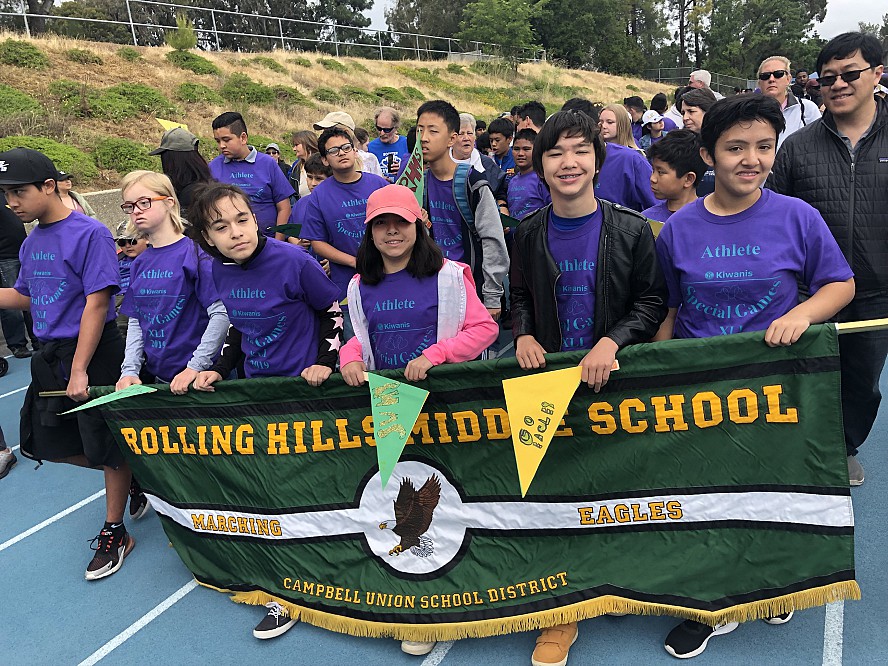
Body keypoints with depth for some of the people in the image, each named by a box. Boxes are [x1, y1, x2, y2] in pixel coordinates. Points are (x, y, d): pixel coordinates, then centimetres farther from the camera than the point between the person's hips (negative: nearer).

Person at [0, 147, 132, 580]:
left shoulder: (90, 234, -15)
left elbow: (97, 302, -19)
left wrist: (79, 370, -21)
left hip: (93, 353, -8)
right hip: (50, 355, 9)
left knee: (108, 449, 1)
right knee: (45, 443, 15)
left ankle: (114, 534, 19)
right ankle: (129, 473, 34)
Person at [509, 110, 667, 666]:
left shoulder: (632, 229, -5)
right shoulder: (530, 232, 2)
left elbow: (653, 301, -3)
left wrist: (612, 342, -18)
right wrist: (524, 335, -7)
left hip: (617, 377, -1)